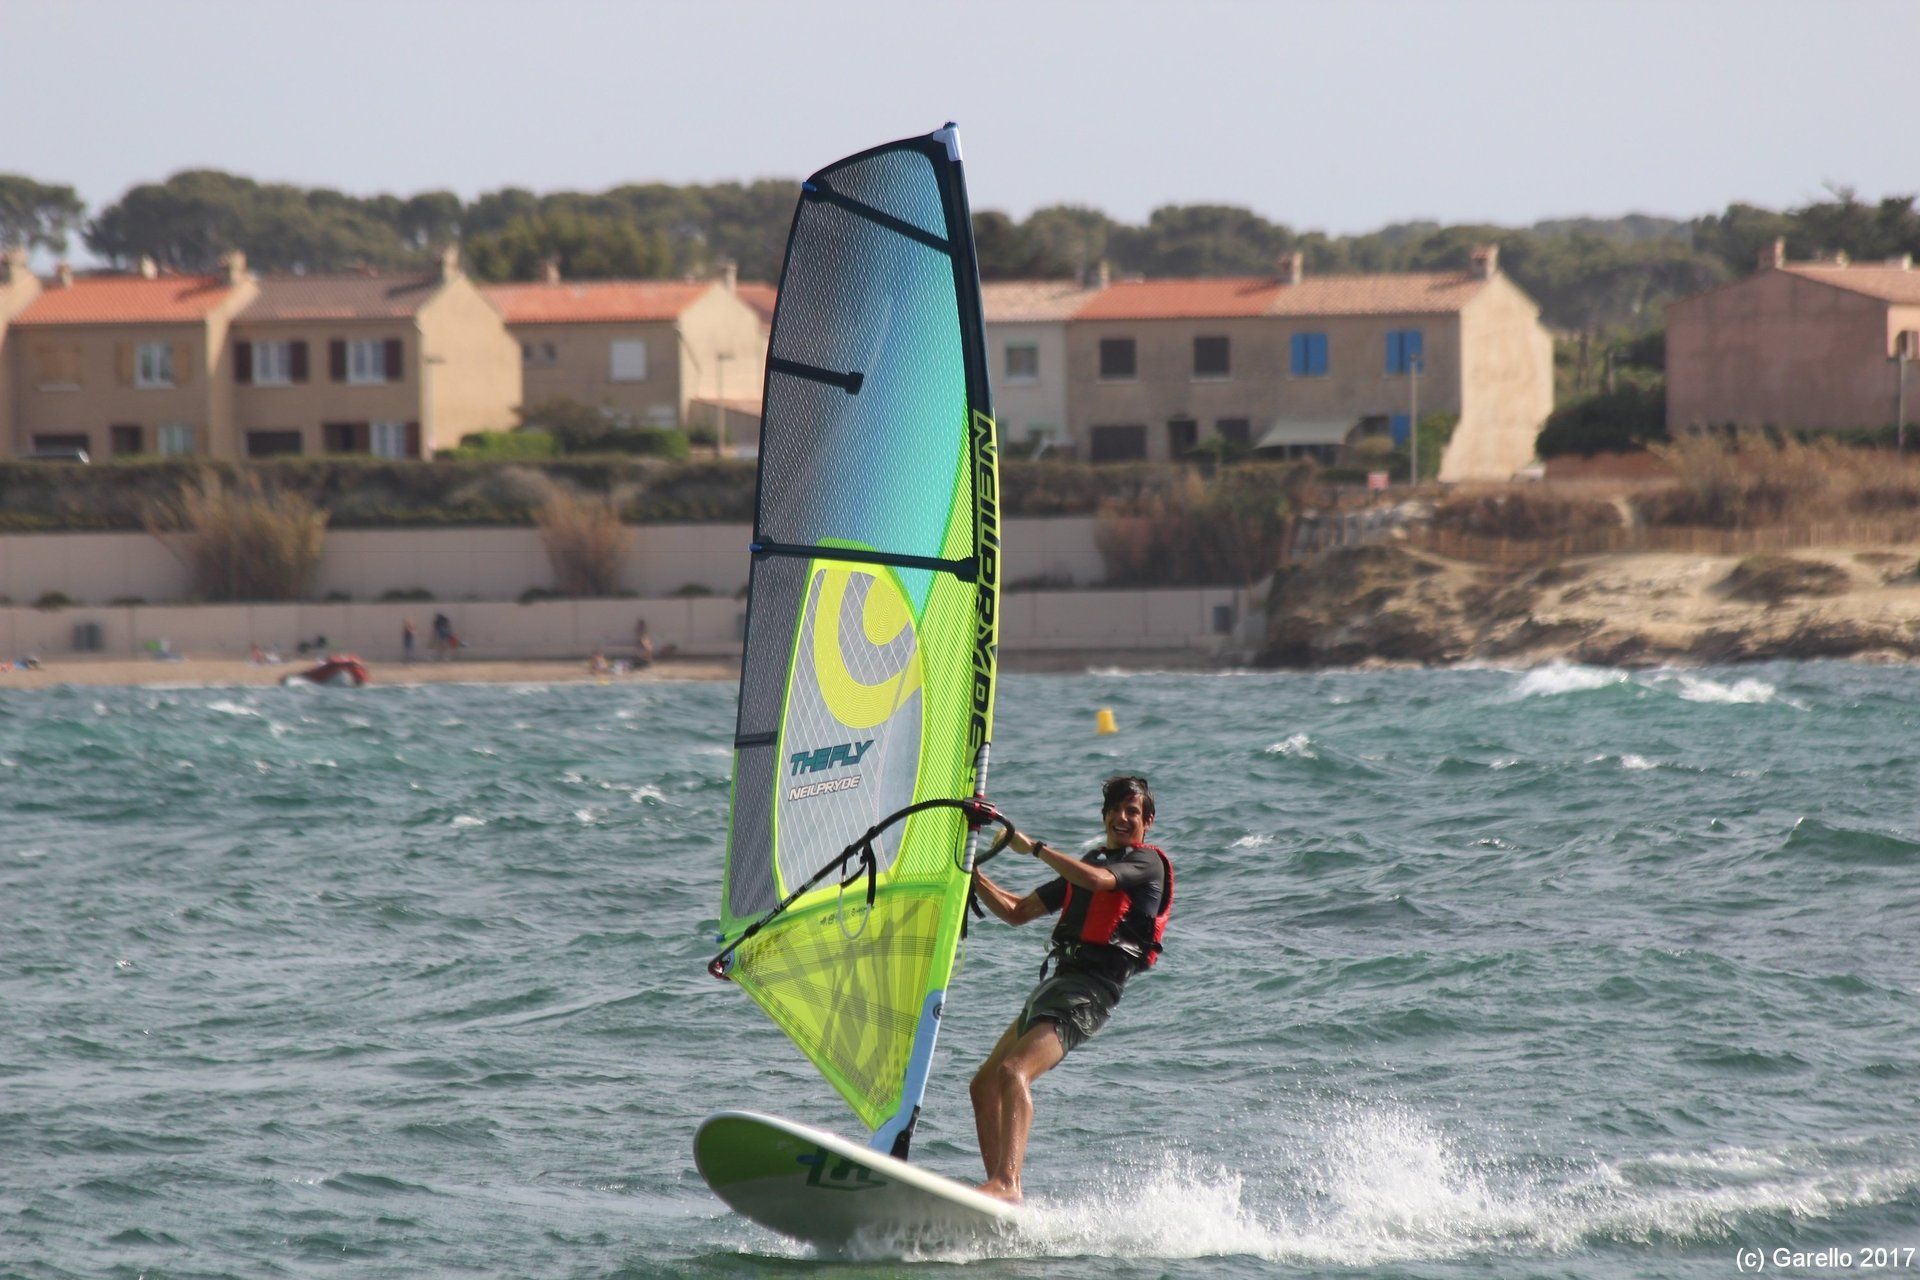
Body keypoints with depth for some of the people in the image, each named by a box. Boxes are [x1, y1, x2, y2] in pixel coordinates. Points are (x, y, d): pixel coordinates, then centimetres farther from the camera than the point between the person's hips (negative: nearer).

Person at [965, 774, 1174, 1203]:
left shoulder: (1148, 862, 2)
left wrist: (1033, 846, -15)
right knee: (985, 1083, 6)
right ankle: (1001, 1190, 4)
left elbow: (1097, 880, -19)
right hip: (1057, 977, 9)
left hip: (1091, 989, -9)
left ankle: (1006, 1184, -41)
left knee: (1013, 1073, -28)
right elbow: (1017, 912, 29)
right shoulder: (1085, 866, 29)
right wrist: (976, 879, 13)